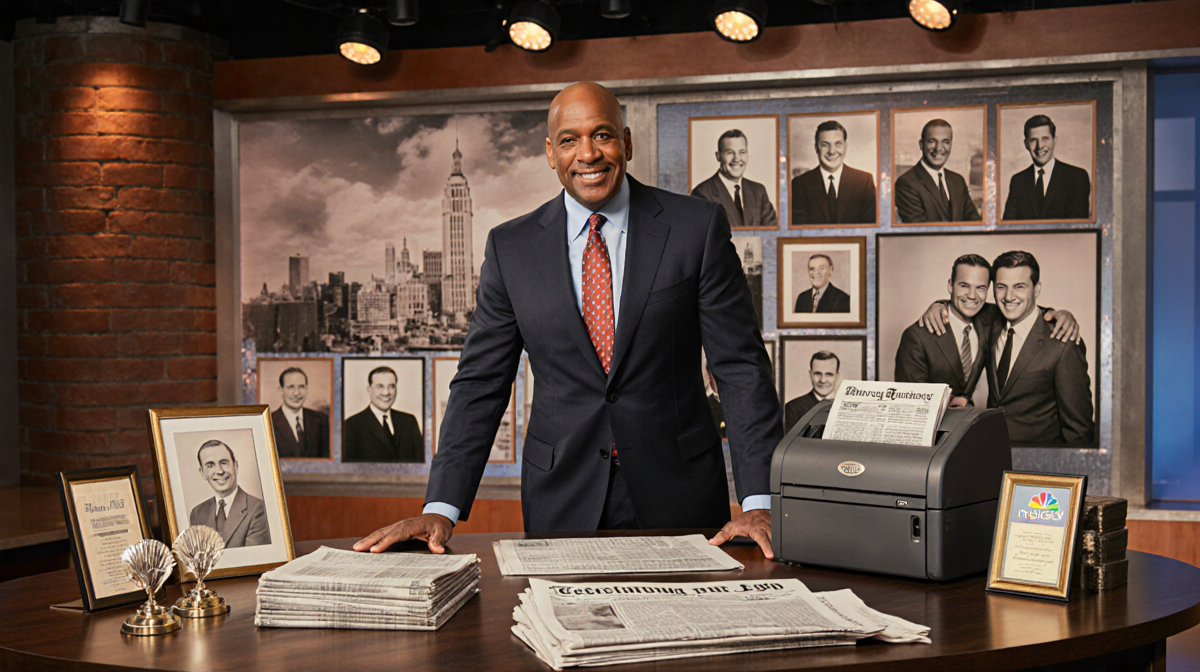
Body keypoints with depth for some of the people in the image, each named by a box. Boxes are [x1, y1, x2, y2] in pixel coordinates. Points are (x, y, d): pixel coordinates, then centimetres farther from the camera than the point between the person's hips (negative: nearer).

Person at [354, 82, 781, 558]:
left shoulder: (698, 228, -2)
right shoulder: (511, 247, 3)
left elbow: (741, 367, -4)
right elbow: (480, 383, 3)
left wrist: (758, 503, -12)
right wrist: (440, 509, -7)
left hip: (680, 500, -1)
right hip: (561, 505, 1)